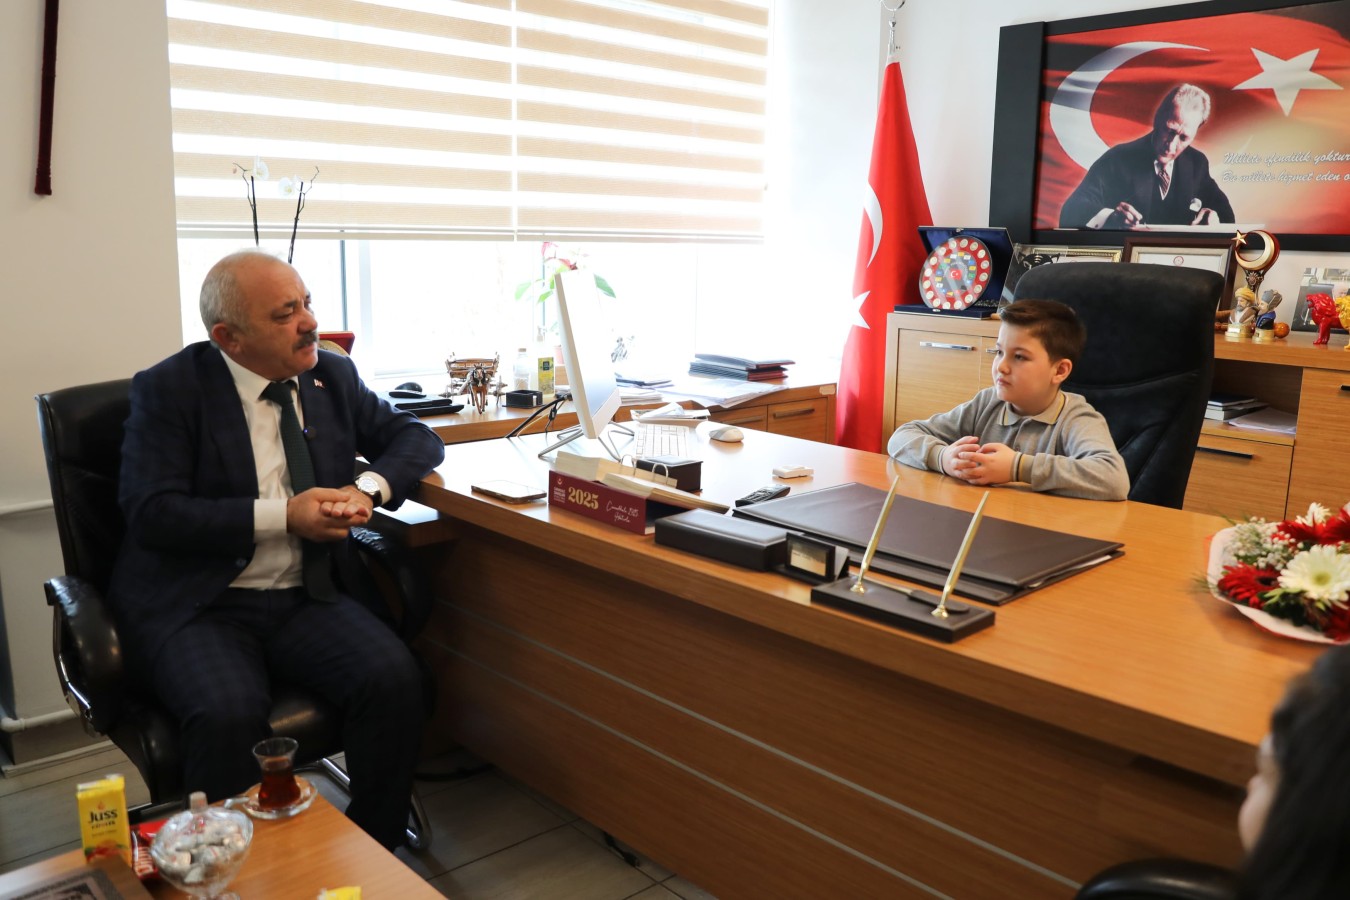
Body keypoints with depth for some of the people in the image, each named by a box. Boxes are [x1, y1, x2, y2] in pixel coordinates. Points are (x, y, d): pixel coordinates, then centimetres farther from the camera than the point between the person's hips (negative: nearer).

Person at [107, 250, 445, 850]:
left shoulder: (333, 375, 9)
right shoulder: (167, 390, -3)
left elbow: (415, 437, 14)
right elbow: (151, 512, -11)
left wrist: (370, 489, -8)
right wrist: (283, 515, -18)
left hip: (306, 597, 4)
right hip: (197, 606, -3)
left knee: (395, 680, -23)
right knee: (229, 715, -33)